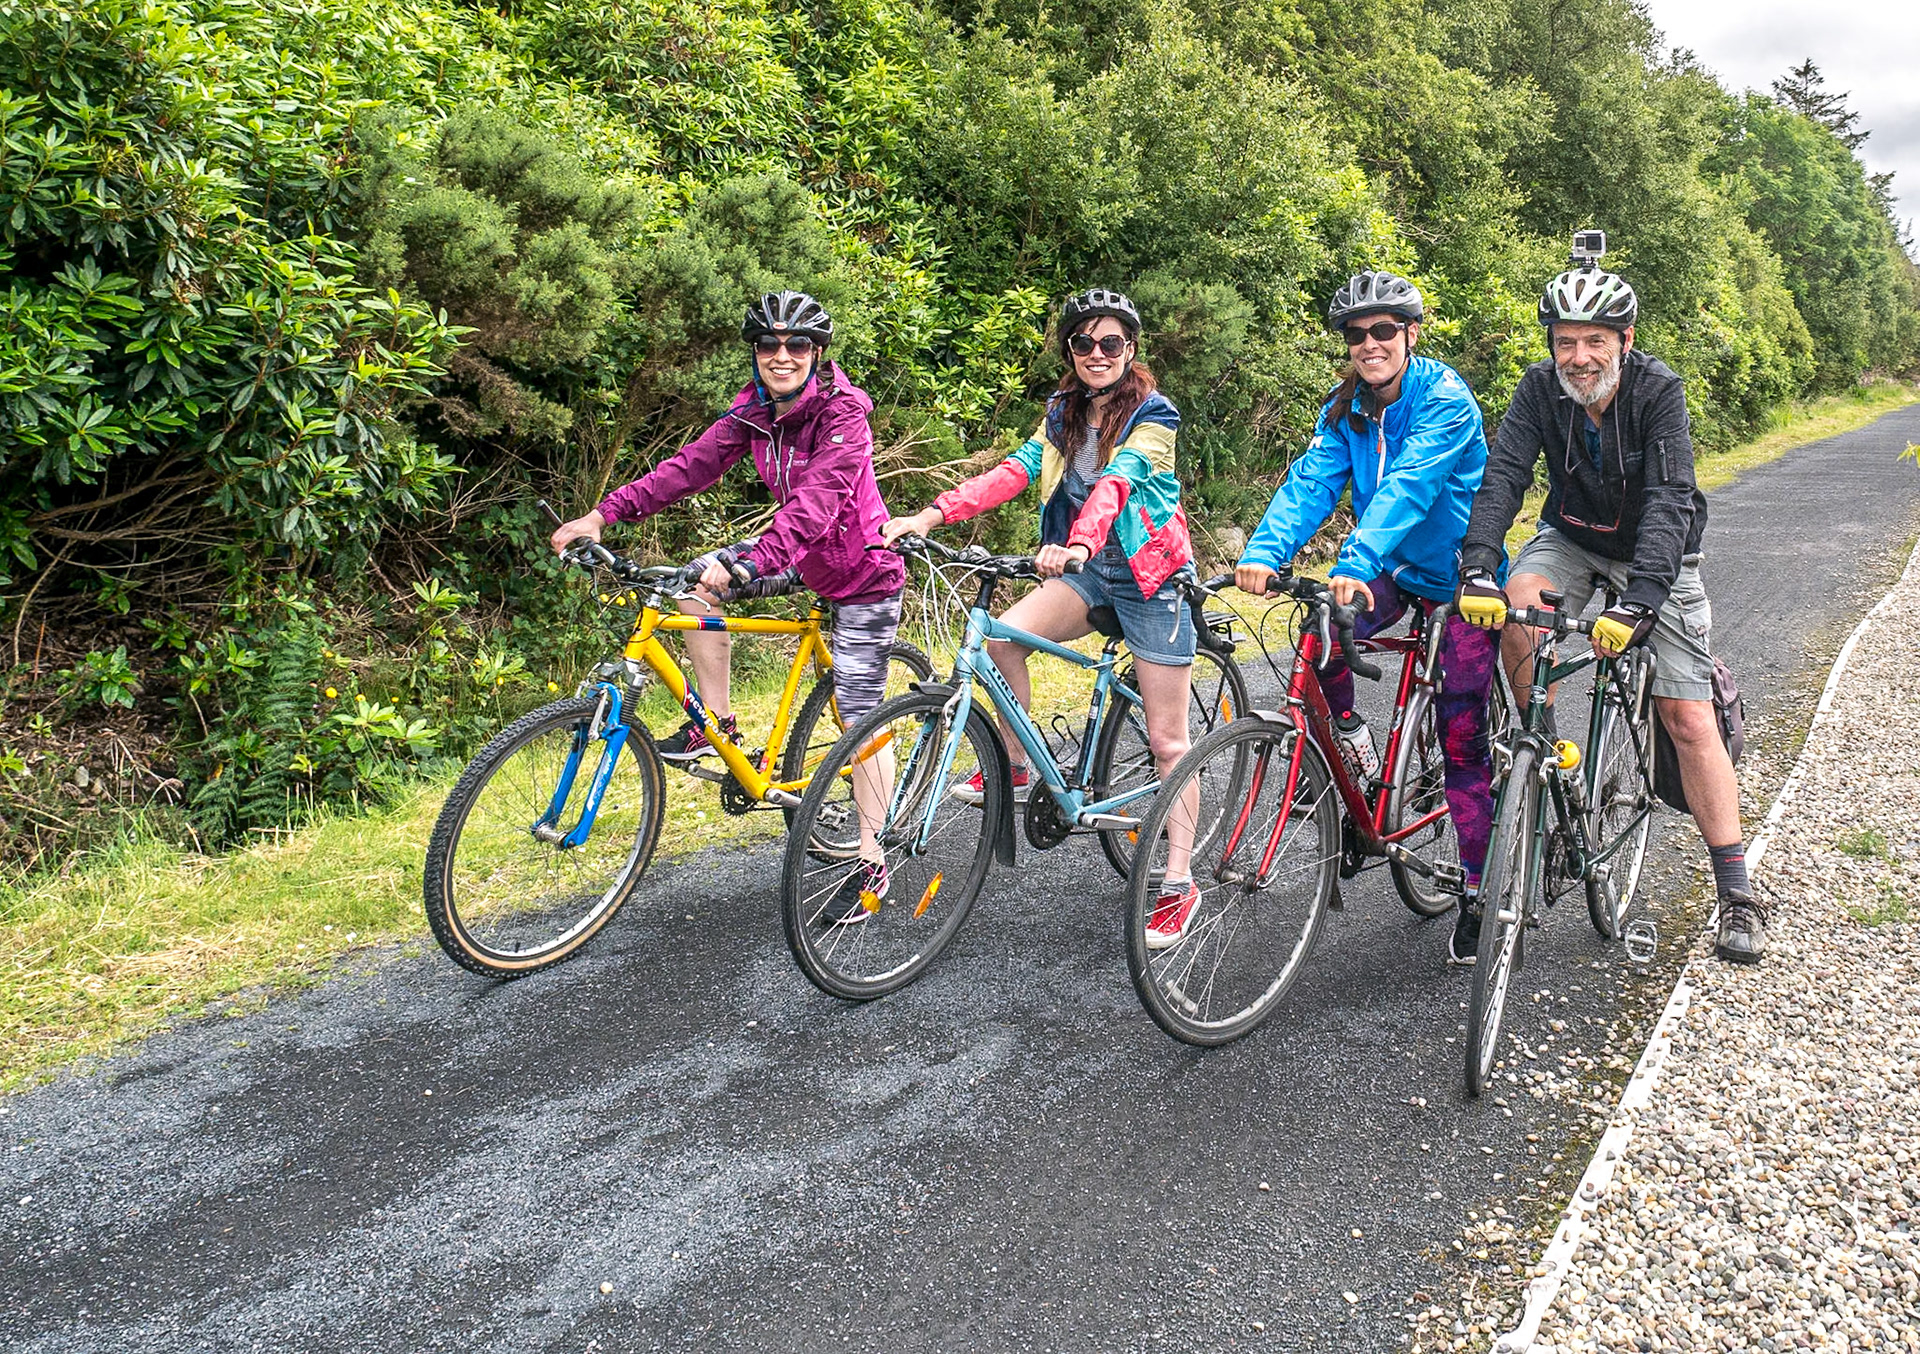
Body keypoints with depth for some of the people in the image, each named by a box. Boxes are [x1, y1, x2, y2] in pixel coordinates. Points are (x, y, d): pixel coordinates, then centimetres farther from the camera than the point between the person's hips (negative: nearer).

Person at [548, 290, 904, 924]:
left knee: (860, 716, -7)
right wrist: (601, 515, -18)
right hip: (804, 555, 7)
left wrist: (745, 565, -50)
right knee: (697, 581, -8)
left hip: (861, 569, -7)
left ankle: (871, 866, 4)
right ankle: (715, 720, 8)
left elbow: (814, 504, -37)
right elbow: (691, 466, -9)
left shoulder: (842, 414, -25)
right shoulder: (754, 411, -4)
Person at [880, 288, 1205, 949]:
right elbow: (1013, 471, -6)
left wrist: (1079, 544, -48)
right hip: (1088, 572, 5)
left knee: (1166, 739, -2)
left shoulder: (1153, 416, -10)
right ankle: (1014, 766, -2)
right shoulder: (1064, 413, 7)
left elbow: (1116, 480, -29)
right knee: (1003, 637, -23)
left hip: (1151, 577, -5)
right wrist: (930, 516, -21)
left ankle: (1179, 883, 8)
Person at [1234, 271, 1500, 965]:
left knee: (1462, 743, -2)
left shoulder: (1444, 397, -19)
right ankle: (1350, 736, 4)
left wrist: (1357, 561, -50)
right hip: (1392, 568, 5)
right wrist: (1265, 551, -34)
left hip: (1459, 576, -4)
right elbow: (1313, 479, -16)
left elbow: (1411, 484, -35)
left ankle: (1477, 890, 13)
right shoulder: (1347, 406, -2)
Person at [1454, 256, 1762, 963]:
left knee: (1689, 719, -9)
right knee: (1517, 604, -32)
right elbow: (1502, 476, -26)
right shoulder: (1542, 387, -17)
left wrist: (1637, 601, -47)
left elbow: (1667, 502, -34)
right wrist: (1477, 570, -42)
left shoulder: (1659, 390, -25)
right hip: (1572, 538, 2)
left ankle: (1737, 895, 0)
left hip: (1655, 553, -2)